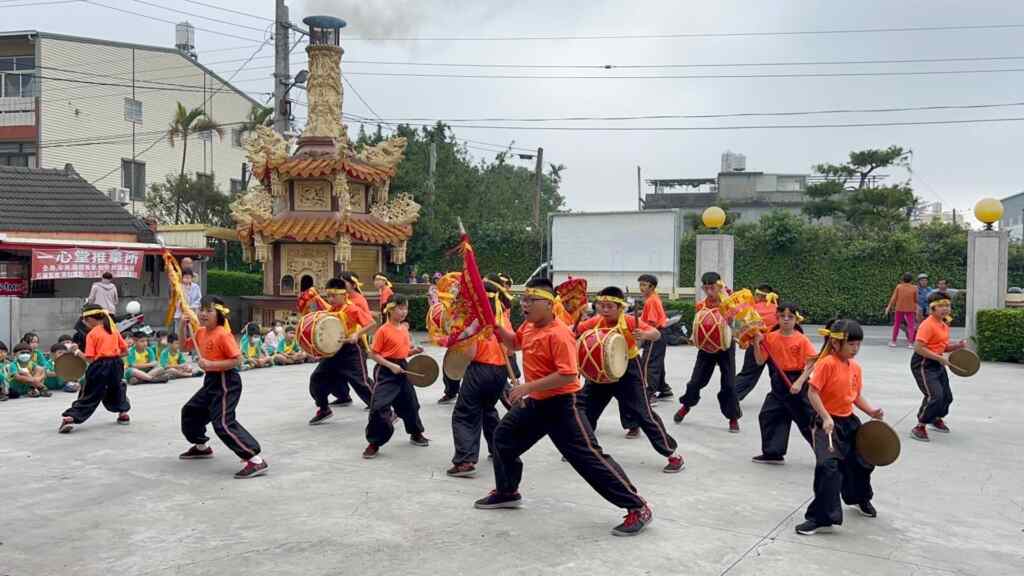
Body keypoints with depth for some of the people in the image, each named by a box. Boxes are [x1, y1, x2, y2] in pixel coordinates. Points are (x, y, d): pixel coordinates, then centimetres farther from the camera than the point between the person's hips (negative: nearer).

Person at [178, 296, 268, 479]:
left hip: (226, 382, -10)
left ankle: (256, 460, -24)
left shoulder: (223, 334, -19)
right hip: (211, 380, 10)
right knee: (190, 411, 25)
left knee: (223, 423, -20)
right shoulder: (201, 332, 6)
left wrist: (211, 364, -27)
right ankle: (201, 447, 49)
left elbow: (237, 359, -21)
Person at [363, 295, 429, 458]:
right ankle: (374, 443, -1)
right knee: (379, 406, -13)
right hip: (386, 372, -7)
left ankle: (416, 434, 39)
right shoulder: (383, 330, -13)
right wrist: (390, 365, -21)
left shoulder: (404, 328, 9)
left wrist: (413, 350, 1)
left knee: (410, 403, 18)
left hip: (402, 369, 7)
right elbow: (373, 354, -13)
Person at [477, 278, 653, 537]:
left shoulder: (559, 334, -24)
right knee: (503, 435, 20)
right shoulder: (528, 327, 4)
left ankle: (638, 508, -5)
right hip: (536, 402, 10)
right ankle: (506, 493, 41)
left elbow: (568, 375, -30)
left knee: (589, 458, -12)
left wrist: (527, 387, -29)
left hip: (563, 404, -10)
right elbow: (514, 342, 28)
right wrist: (496, 326, 9)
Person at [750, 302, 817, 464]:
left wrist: (799, 382, -21)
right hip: (778, 383, 5)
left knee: (808, 419, 2)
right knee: (768, 415, 7)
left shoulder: (802, 340, -10)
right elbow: (760, 361, -1)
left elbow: (811, 363, -13)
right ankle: (773, 453, 19)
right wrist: (756, 343, -14)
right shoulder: (770, 338, 0)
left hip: (796, 382, -5)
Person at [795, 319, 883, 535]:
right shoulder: (827, 363, -18)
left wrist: (871, 411, 0)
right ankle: (821, 517, -9)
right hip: (829, 424, -8)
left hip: (849, 422, 8)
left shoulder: (855, 367, 6)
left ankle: (861, 499, 53)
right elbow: (813, 392, -21)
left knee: (861, 462, 22)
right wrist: (826, 417, -27)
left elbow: (856, 396, 15)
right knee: (828, 466, -20)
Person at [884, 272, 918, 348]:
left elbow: (894, 298, -4)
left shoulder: (899, 286, -3)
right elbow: (916, 300, 2)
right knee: (911, 325, 5)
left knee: (897, 324, 12)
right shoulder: (914, 288, -3)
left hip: (899, 308, 1)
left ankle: (893, 341, 17)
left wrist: (888, 307, 1)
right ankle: (910, 342, -3)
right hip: (910, 309, -1)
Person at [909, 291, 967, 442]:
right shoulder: (928, 325, -19)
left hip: (937, 364, 10)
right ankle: (919, 428, -6)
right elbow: (918, 348, -26)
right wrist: (939, 358, -24)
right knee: (934, 395, -19)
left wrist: (957, 346, 3)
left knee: (947, 396, 19)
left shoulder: (944, 326, 10)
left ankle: (936, 419, 46)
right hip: (923, 364, -10)